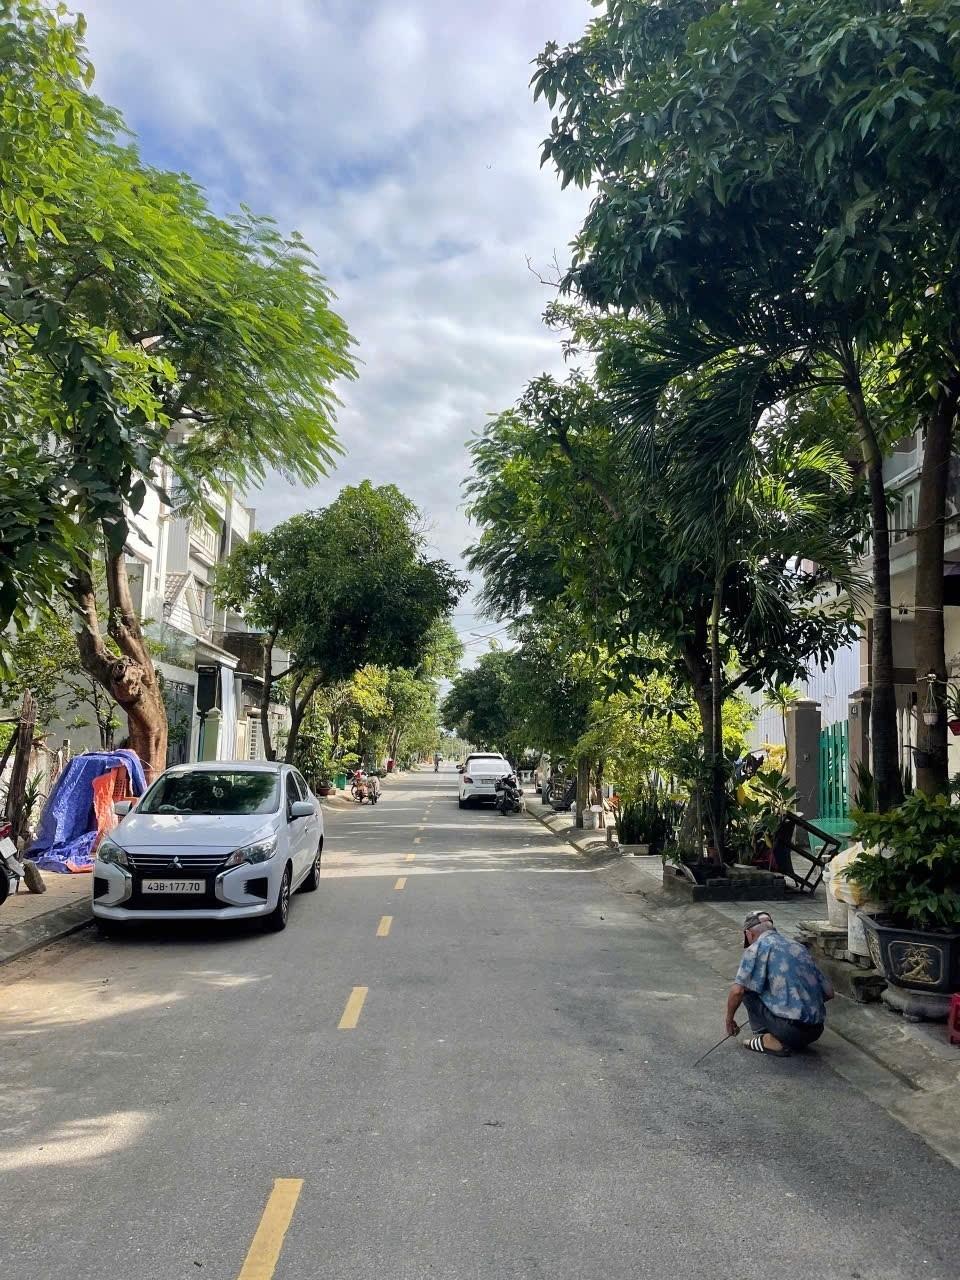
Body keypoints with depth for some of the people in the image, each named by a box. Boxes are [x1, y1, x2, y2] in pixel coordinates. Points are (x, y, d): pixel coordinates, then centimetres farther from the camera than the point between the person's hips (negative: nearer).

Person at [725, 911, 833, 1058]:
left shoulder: (757, 947, 0)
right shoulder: (799, 947, 18)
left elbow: (737, 991, -8)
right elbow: (829, 993, 19)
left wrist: (729, 1020, 10)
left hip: (789, 1028, -7)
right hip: (816, 1031, 7)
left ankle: (773, 1041, 7)